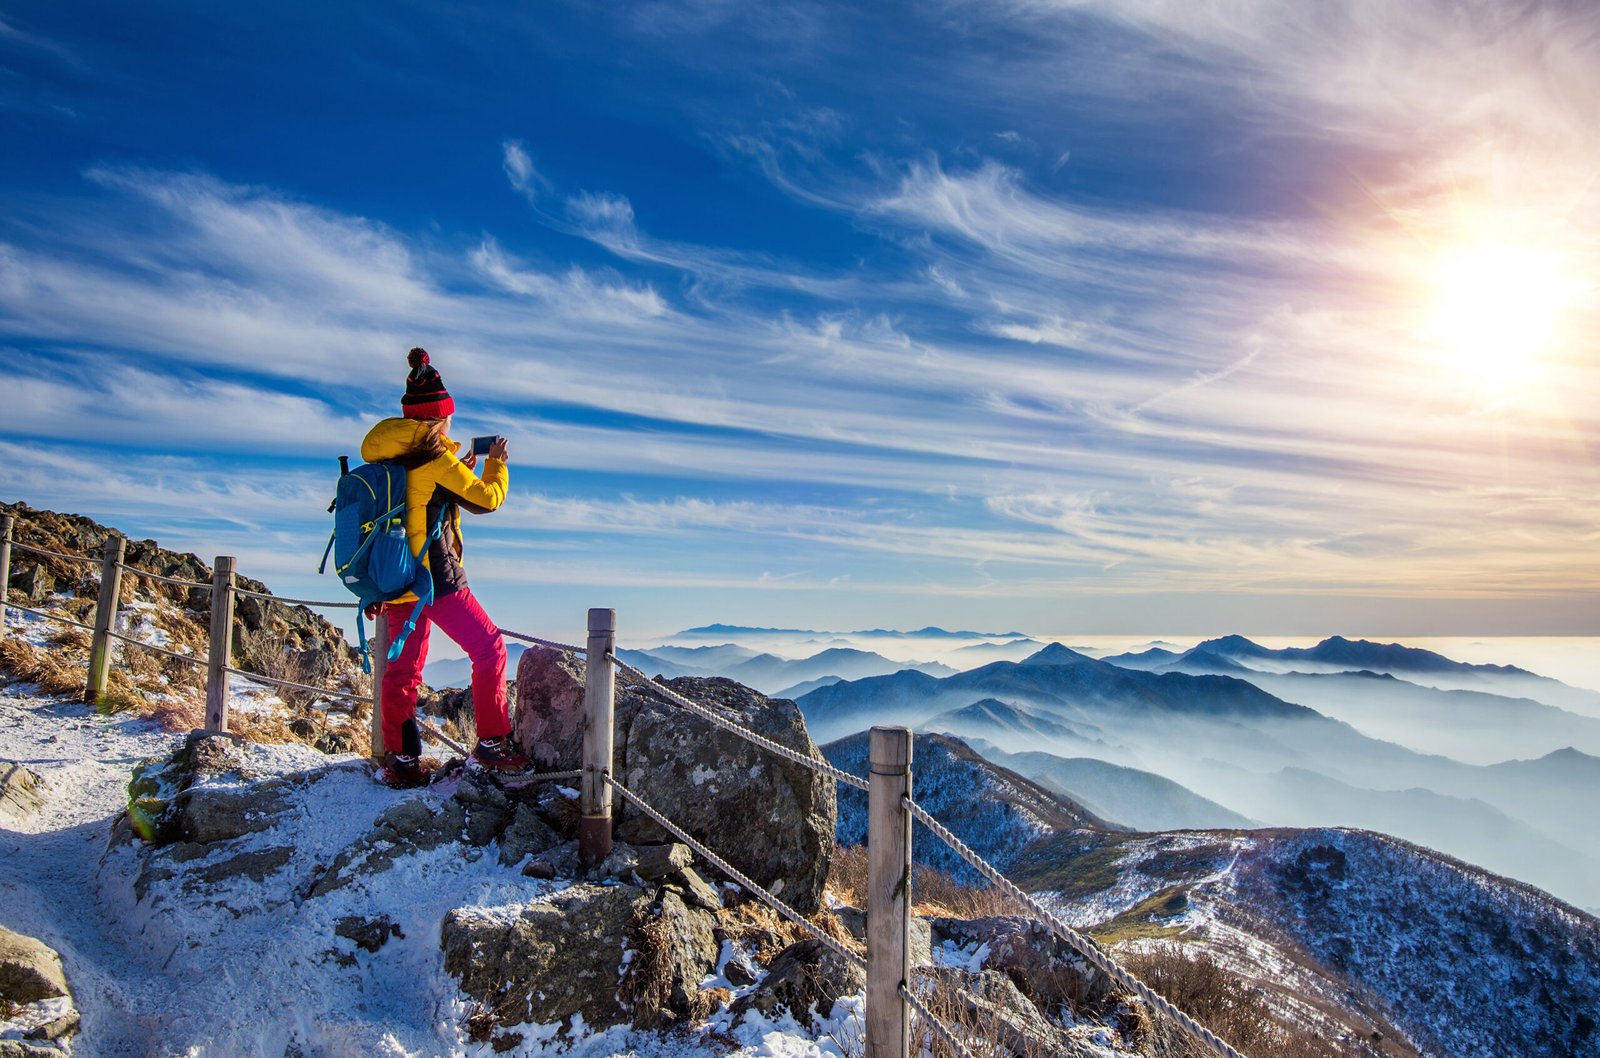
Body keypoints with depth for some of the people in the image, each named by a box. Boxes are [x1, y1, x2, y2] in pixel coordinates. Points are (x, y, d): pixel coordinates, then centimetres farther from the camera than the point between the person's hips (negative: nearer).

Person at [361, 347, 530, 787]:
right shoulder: (436, 458, -12)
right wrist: (497, 464, 11)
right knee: (489, 649, 3)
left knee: (403, 666, 14)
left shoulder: (385, 457, 11)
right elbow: (486, 499, -5)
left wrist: (460, 471, 24)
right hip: (435, 577, -8)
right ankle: (491, 743, 4)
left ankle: (399, 759, 17)